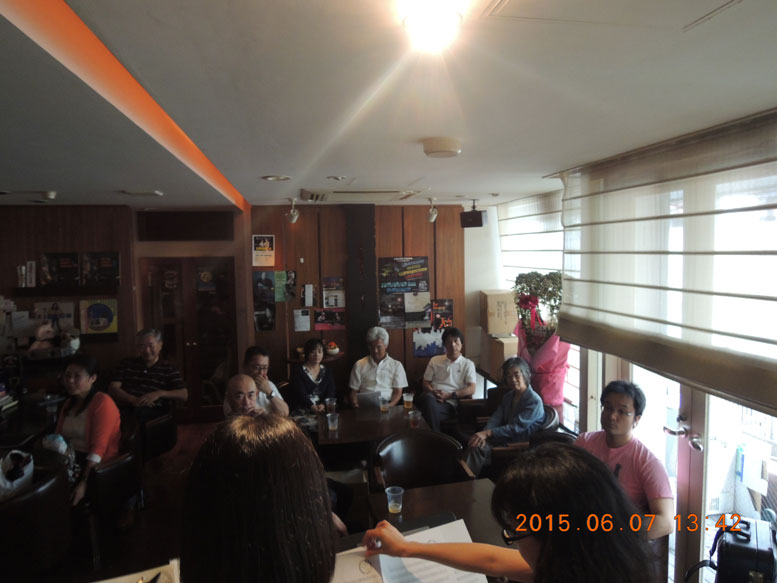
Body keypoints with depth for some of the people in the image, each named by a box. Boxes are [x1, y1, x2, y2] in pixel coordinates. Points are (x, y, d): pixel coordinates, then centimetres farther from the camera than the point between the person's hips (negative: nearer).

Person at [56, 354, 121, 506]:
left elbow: (98, 448, -18)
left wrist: (84, 482, -25)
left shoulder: (103, 403, -11)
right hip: (71, 460, 7)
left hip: (96, 465, -7)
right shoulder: (69, 402, 17)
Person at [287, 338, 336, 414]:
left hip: (323, 410, 3)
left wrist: (323, 405, -18)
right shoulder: (297, 370, 3)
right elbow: (300, 393, -9)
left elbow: (331, 392, 3)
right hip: (302, 412, -3)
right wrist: (312, 407, -25)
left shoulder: (327, 371, 15)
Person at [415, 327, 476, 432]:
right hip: (430, 398, 3)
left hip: (449, 404, -3)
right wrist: (433, 392, -6)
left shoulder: (468, 364, 13)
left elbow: (471, 389, 1)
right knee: (428, 398, -38)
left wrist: (450, 395, -10)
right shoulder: (434, 360, 21)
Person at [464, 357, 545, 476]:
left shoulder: (534, 401, -13)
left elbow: (516, 428, -20)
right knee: (476, 444, -21)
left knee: (479, 448, -26)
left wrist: (487, 433, -26)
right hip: (506, 437, 7)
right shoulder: (509, 396, 13)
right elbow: (496, 417, 3)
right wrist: (483, 435, -17)